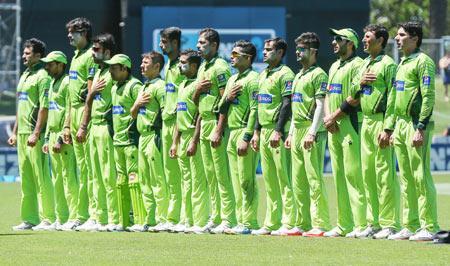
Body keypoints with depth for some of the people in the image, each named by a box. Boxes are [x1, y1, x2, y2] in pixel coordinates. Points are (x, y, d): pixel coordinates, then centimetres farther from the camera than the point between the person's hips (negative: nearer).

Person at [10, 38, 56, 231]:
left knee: (41, 176, -8)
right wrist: (15, 132, 21)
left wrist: (36, 134, -21)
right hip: (22, 134, 9)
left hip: (35, 135, -9)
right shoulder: (24, 76, 19)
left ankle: (48, 219, -7)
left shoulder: (42, 76, -10)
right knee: (26, 178, 11)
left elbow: (44, 107, -16)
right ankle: (29, 218, 15)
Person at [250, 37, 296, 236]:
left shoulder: (285, 74, -9)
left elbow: (287, 104, -16)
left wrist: (278, 131, -21)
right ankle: (270, 224, 13)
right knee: (269, 181, 10)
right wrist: (256, 132, 19)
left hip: (278, 131, -10)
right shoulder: (263, 75, 20)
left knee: (284, 178, -10)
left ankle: (289, 223, -11)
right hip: (265, 130, 10)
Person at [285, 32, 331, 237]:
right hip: (297, 132, 10)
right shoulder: (298, 76, 22)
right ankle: (303, 225, 14)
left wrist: (312, 132, -21)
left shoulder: (318, 74, -7)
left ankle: (320, 225, -13)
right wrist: (291, 133, 22)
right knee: (298, 182, 9)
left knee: (314, 179, -11)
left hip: (312, 132, -10)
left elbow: (321, 105, -14)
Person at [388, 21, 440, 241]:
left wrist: (420, 129, -21)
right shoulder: (402, 63, 19)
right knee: (406, 179, 10)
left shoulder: (423, 62, -9)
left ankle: (429, 227, -8)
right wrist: (394, 128, 19)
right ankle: (410, 226, 15)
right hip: (401, 124, 9)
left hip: (416, 125, -9)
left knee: (421, 177, -9)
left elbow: (429, 98, -16)